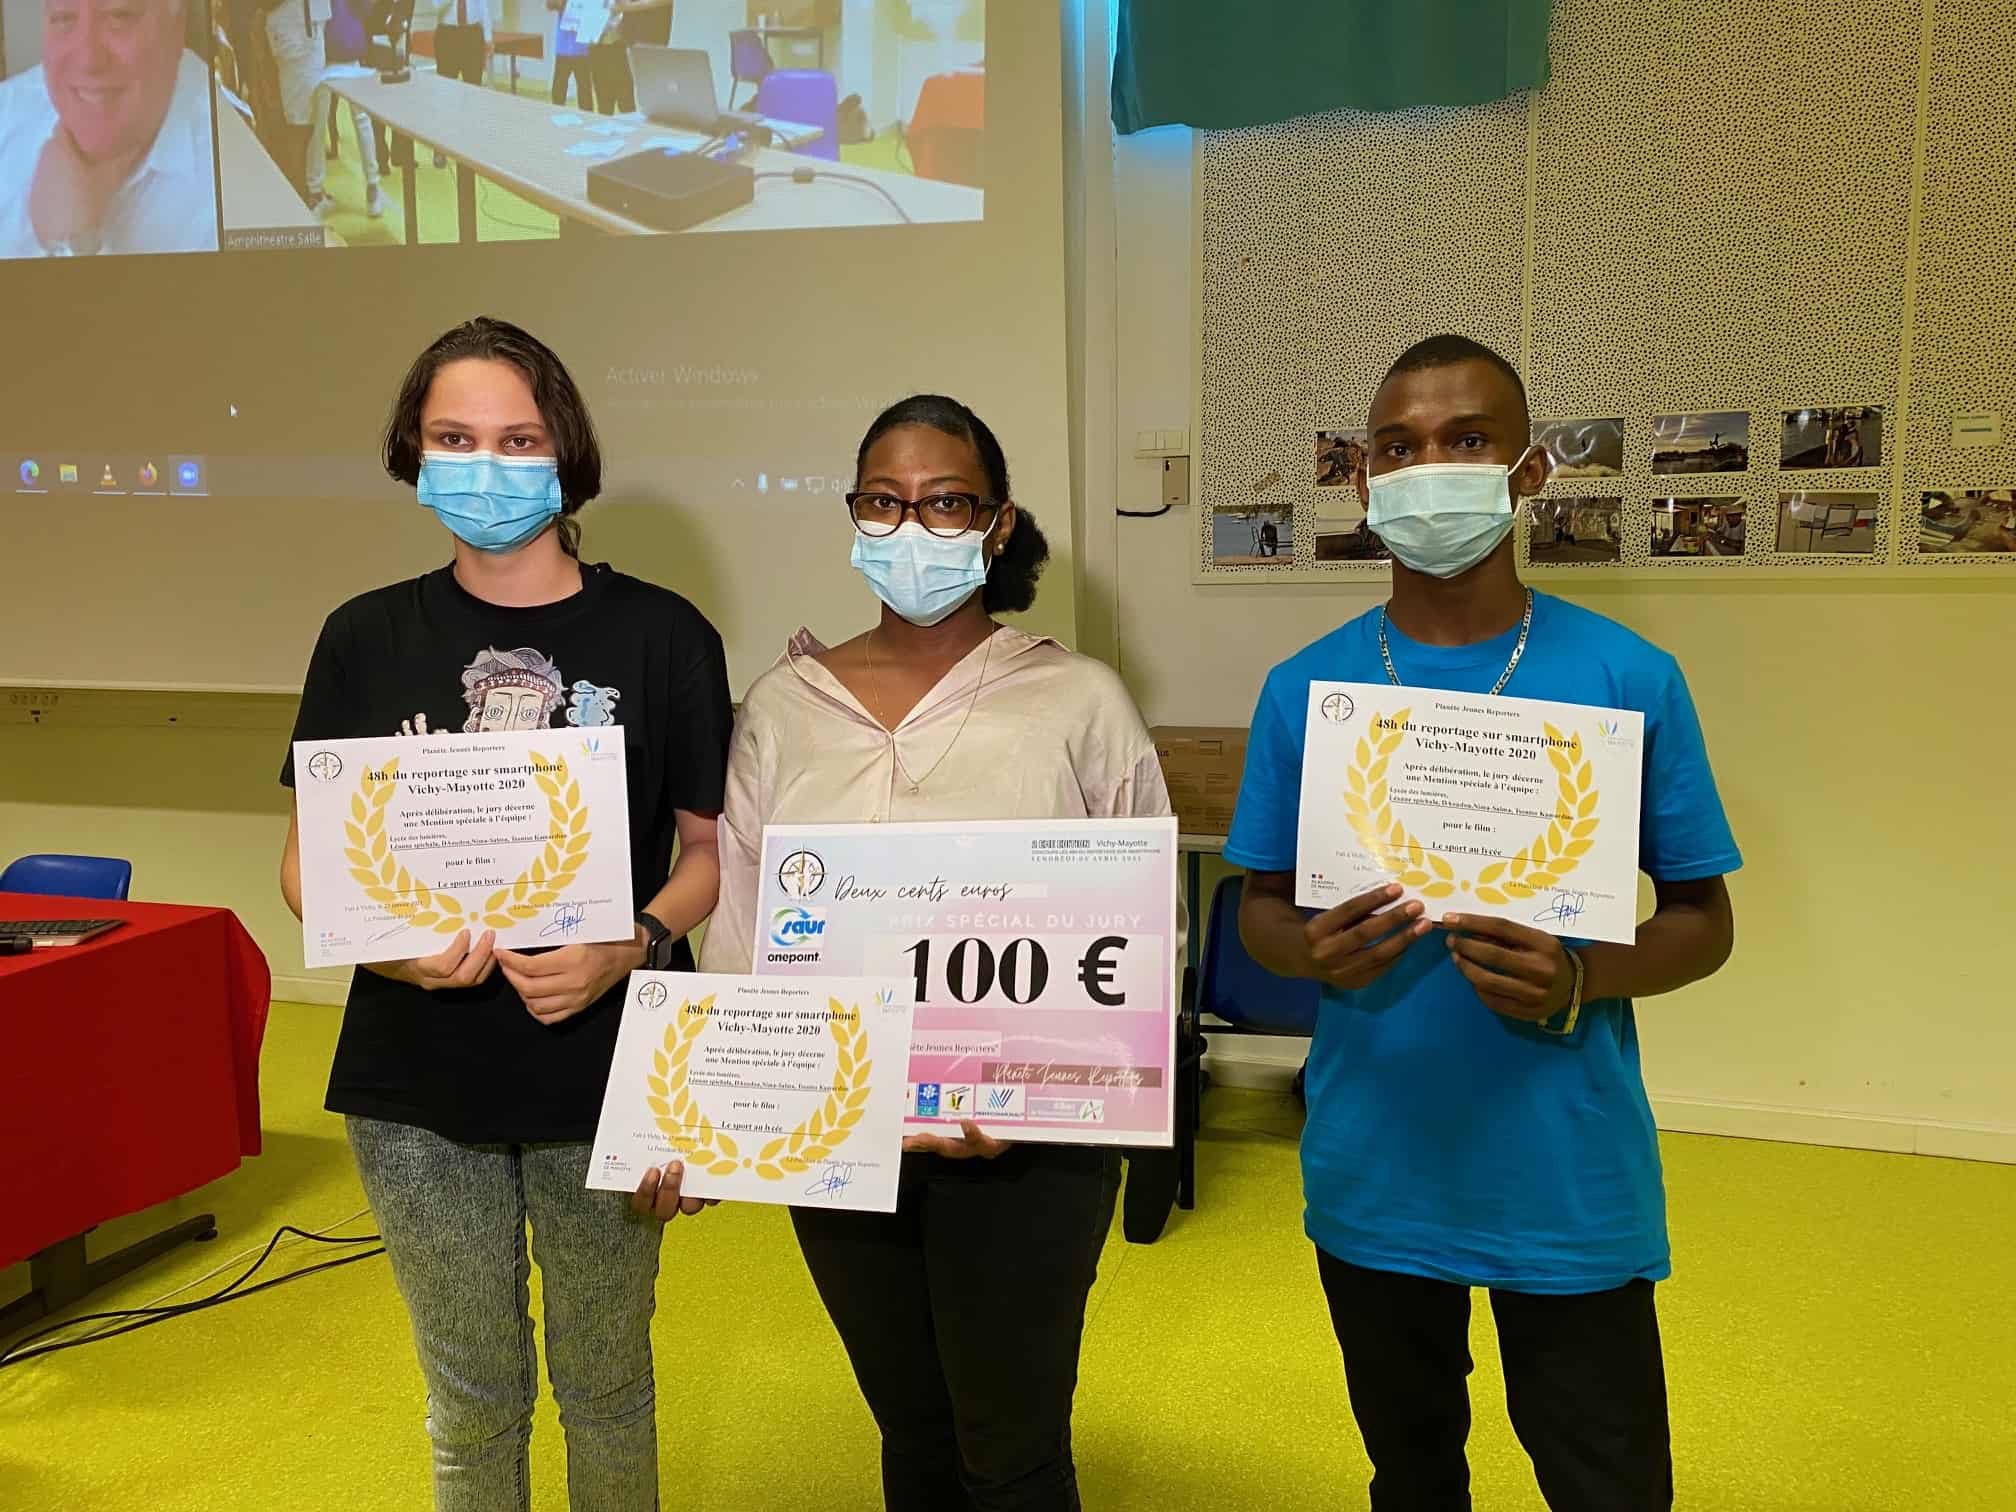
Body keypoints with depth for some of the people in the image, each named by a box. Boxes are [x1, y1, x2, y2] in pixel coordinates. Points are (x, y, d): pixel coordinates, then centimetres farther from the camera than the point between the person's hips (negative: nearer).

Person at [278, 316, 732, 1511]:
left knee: (604, 1385, 17)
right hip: (419, 1084, 2)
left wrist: (631, 949, -20)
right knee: (472, 1397, 17)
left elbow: (712, 848, -1)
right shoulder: (368, 638, 1)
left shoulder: (661, 636, -5)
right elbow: (308, 858, 5)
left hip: (604, 1075, -1)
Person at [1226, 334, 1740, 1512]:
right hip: (1371, 1180, 2)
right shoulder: (1305, 688, -3)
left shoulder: (1629, 679, -8)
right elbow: (1261, 909, 4)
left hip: (1572, 1189, -1)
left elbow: (1704, 920, -2)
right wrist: (1315, 950, -19)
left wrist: (1579, 982, -22)